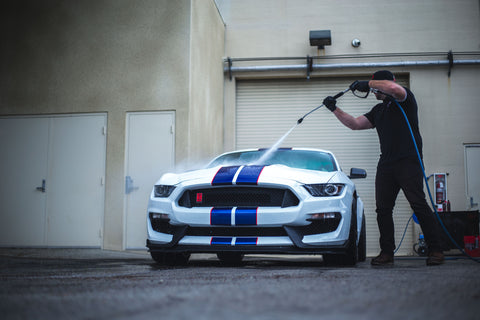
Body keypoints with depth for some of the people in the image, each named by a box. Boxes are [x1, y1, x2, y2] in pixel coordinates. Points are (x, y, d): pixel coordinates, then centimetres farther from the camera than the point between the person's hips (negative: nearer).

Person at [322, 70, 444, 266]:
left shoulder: (404, 99, 3)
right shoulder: (378, 110, 26)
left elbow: (394, 88, -20)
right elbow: (355, 124, 23)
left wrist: (367, 84, -11)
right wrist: (334, 109, 17)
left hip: (408, 162, -7)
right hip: (386, 165, 8)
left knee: (418, 204, -13)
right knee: (383, 208, 1)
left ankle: (435, 250, -8)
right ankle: (387, 252, 7)